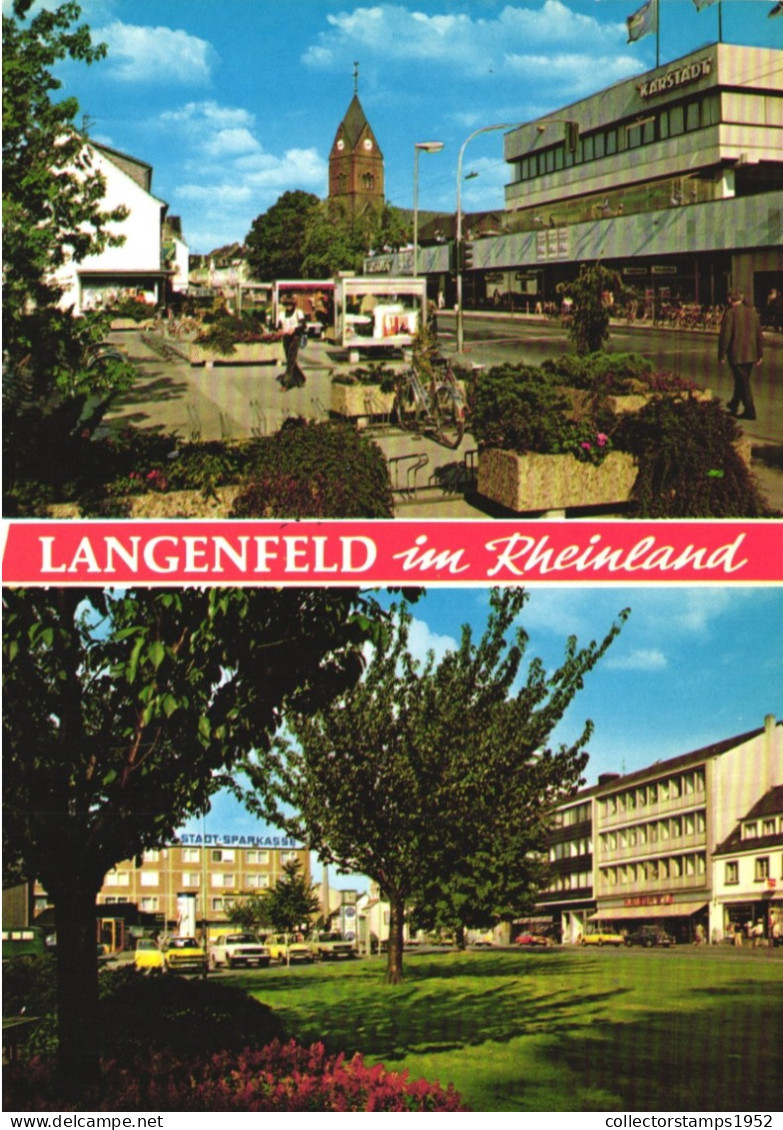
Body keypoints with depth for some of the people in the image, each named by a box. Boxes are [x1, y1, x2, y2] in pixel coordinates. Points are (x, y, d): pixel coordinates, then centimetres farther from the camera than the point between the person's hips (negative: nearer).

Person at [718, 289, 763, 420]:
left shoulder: (730, 313, -13)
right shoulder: (753, 313, 6)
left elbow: (725, 336, -14)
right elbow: (759, 335, 9)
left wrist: (721, 355, -7)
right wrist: (759, 354, 16)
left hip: (736, 354, -6)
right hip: (751, 354, 6)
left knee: (742, 381, -2)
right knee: (742, 381, 19)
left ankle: (750, 411, -4)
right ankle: (734, 406, 34)